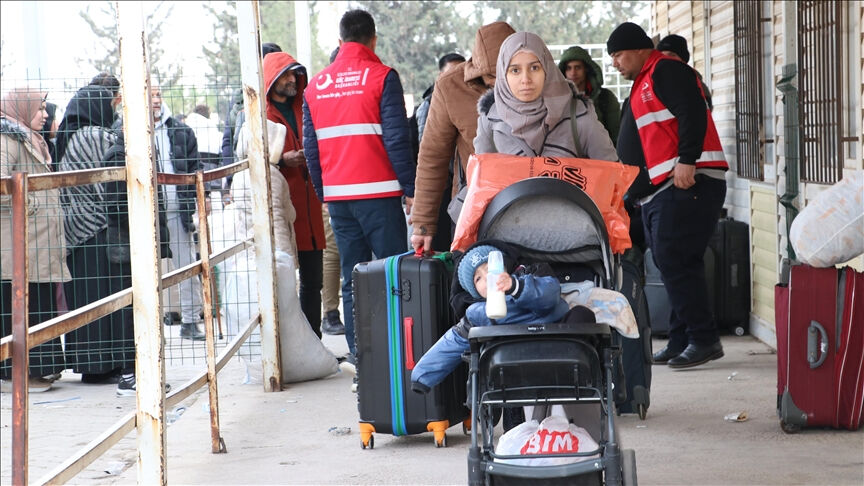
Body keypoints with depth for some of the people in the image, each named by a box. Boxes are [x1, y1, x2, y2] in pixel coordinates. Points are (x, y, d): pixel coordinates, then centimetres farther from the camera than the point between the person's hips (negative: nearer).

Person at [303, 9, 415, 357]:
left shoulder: (316, 86, 11)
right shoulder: (381, 77, -5)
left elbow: (311, 148, 13)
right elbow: (397, 139, -9)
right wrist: (410, 189, -5)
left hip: (337, 195, 5)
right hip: (378, 193, -5)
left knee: (352, 278, 8)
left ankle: (359, 353, 6)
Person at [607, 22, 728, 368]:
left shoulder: (666, 71, -5)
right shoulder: (641, 86, 26)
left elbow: (693, 113, -19)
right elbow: (633, 150, 31)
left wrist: (686, 161, -26)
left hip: (687, 182, -11)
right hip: (658, 191, 11)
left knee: (673, 260, -15)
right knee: (669, 263, 9)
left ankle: (703, 339, -12)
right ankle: (681, 341, 11)